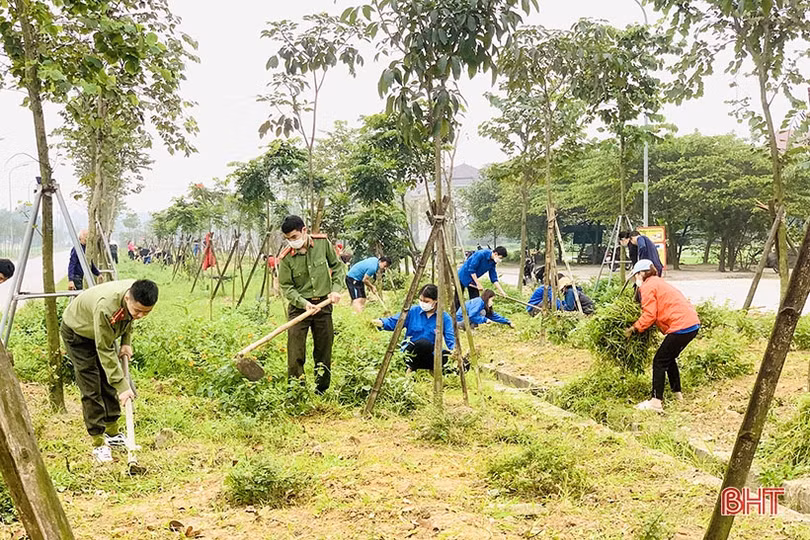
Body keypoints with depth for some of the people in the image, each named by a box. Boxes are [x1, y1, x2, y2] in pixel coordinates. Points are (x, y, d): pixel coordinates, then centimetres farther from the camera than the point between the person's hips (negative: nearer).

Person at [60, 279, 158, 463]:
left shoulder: (138, 294, -24)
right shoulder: (106, 306, -44)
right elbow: (105, 351, -36)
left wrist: (126, 342, -9)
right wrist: (122, 386, -35)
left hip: (104, 331, 7)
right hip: (77, 332, -6)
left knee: (109, 384, 9)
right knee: (91, 389, -9)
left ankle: (113, 433, 23)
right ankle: (99, 444, -2)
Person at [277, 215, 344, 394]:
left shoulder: (323, 243, -8)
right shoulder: (285, 258, -14)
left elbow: (337, 266, 6)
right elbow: (286, 286, -8)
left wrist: (335, 289, -5)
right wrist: (304, 303, -21)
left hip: (323, 304, 2)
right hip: (299, 306, -2)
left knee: (324, 349, 11)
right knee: (295, 350, -8)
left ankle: (321, 389, 26)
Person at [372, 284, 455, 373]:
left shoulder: (444, 317, -4)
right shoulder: (413, 311, -2)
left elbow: (450, 337, -12)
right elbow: (394, 322, -1)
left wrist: (453, 349, -34)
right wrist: (382, 323, -22)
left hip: (431, 355, 1)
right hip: (411, 351, -1)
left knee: (443, 357, -34)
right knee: (424, 343, -35)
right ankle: (410, 365, -9)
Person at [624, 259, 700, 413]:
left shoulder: (648, 287, -5)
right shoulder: (659, 283, 25)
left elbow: (649, 315, -12)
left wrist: (634, 329, -4)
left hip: (681, 326, -10)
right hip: (692, 324, 10)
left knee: (659, 361, -4)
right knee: (669, 358, 22)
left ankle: (656, 402, -6)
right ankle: (677, 394, 29)